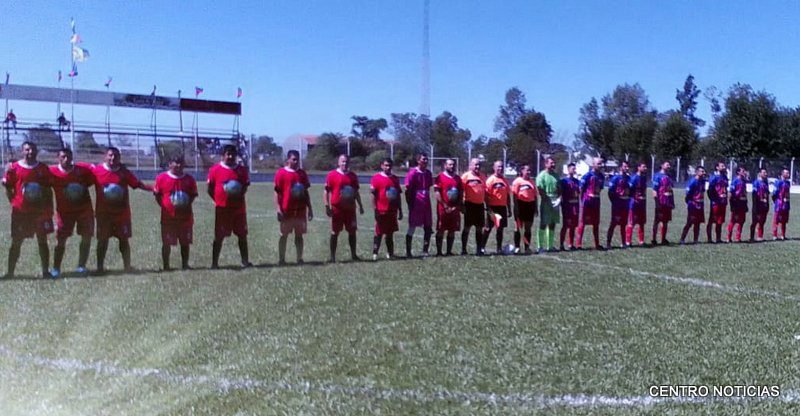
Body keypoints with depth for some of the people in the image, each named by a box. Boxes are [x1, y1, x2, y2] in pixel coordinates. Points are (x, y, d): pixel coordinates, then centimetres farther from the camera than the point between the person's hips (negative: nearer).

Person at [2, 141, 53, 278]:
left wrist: (50, 208, 5)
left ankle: (45, 271, 8)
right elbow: (8, 188, 5)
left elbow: (48, 190, 9)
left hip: (40, 210, 1)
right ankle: (10, 272, 11)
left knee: (42, 241, 4)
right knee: (16, 242, 4)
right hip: (20, 211, -1)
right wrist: (14, 202, -4)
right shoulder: (14, 168, 0)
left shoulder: (43, 168, 5)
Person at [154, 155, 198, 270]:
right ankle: (166, 266, 14)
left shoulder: (189, 179, 2)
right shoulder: (161, 178, -3)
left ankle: (185, 264, 18)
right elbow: (157, 195, 3)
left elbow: (193, 195, 9)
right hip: (168, 216, -2)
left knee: (185, 242, 7)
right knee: (166, 243, 3)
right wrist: (164, 206, -6)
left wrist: (187, 204, -4)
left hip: (185, 216, 2)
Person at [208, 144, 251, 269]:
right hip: (222, 208, -2)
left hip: (239, 208, 3)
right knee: (219, 237, 3)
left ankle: (245, 261, 14)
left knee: (242, 235, 6)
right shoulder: (215, 169, -2)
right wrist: (218, 199, -5)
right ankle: (214, 263, 10)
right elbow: (209, 188, 3)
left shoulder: (242, 170, 5)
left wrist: (239, 194, -10)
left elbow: (246, 186, 9)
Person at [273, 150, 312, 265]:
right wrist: (278, 209, -15)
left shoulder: (302, 173, 10)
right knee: (284, 235, 4)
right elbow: (276, 192, -7)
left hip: (300, 210, 4)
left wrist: (310, 208, 11)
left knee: (299, 235, 7)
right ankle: (281, 259, 11)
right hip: (286, 211, -4)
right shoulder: (281, 173, -5)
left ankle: (300, 259, 12)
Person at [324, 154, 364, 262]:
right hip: (337, 208, -4)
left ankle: (353, 254, 18)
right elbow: (326, 191, -5)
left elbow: (356, 192, 17)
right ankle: (332, 256, 7)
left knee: (352, 231, 8)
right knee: (335, 232, 2)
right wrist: (327, 206, -11)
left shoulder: (353, 176, 9)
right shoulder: (332, 175, -5)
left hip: (350, 208, 4)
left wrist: (360, 205, 14)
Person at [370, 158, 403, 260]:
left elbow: (398, 196, 16)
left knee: (390, 233, 10)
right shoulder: (377, 178, -5)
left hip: (392, 211, 5)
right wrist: (375, 209, -13)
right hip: (381, 210, -5)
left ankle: (390, 253, 17)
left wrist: (400, 210, 14)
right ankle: (375, 254, 5)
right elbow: (373, 194, -7)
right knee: (379, 233, -1)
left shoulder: (395, 179, 11)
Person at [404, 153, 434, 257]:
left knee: (428, 229, 6)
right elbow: (407, 190, -9)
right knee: (412, 228, 0)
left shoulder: (428, 173, 11)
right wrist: (410, 204, -12)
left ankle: (425, 251, 14)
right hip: (416, 205, -7)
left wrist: (427, 201, 13)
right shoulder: (412, 173, -9)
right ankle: (408, 252, 7)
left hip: (426, 205, 7)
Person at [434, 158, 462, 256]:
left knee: (452, 231, 7)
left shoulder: (457, 178, 13)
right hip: (443, 208, -5)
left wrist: (458, 205, -1)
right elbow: (437, 193, -9)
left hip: (455, 208, 5)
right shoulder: (440, 177, -4)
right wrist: (445, 206, -14)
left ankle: (449, 251, 14)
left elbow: (461, 193, 14)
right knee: (440, 230, 0)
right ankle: (439, 251, 4)